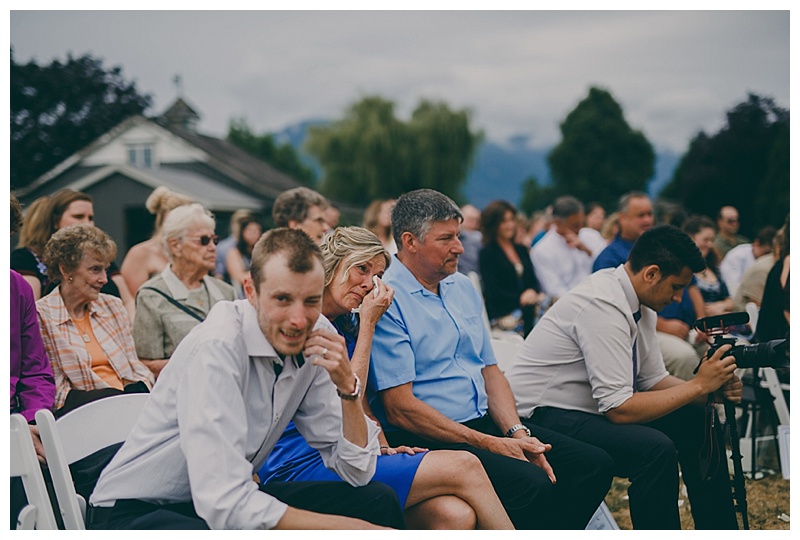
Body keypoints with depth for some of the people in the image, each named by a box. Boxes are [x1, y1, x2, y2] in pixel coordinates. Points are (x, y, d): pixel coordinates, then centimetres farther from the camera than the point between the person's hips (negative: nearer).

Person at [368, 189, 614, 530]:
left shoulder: (463, 288, 16)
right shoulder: (386, 301, -12)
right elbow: (400, 407, -16)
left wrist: (517, 433, -3)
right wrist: (488, 444, -16)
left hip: (484, 423, 9)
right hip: (427, 439, -9)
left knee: (595, 464, -4)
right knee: (532, 485, -30)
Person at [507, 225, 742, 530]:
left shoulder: (640, 304, 4)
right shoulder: (603, 305, -25)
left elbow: (653, 380, 12)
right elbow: (618, 409, -27)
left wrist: (713, 390, -5)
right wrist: (697, 386, -20)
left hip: (593, 408, 10)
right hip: (543, 417, -10)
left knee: (698, 422, 3)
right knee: (655, 447, -30)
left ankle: (719, 531, 13)